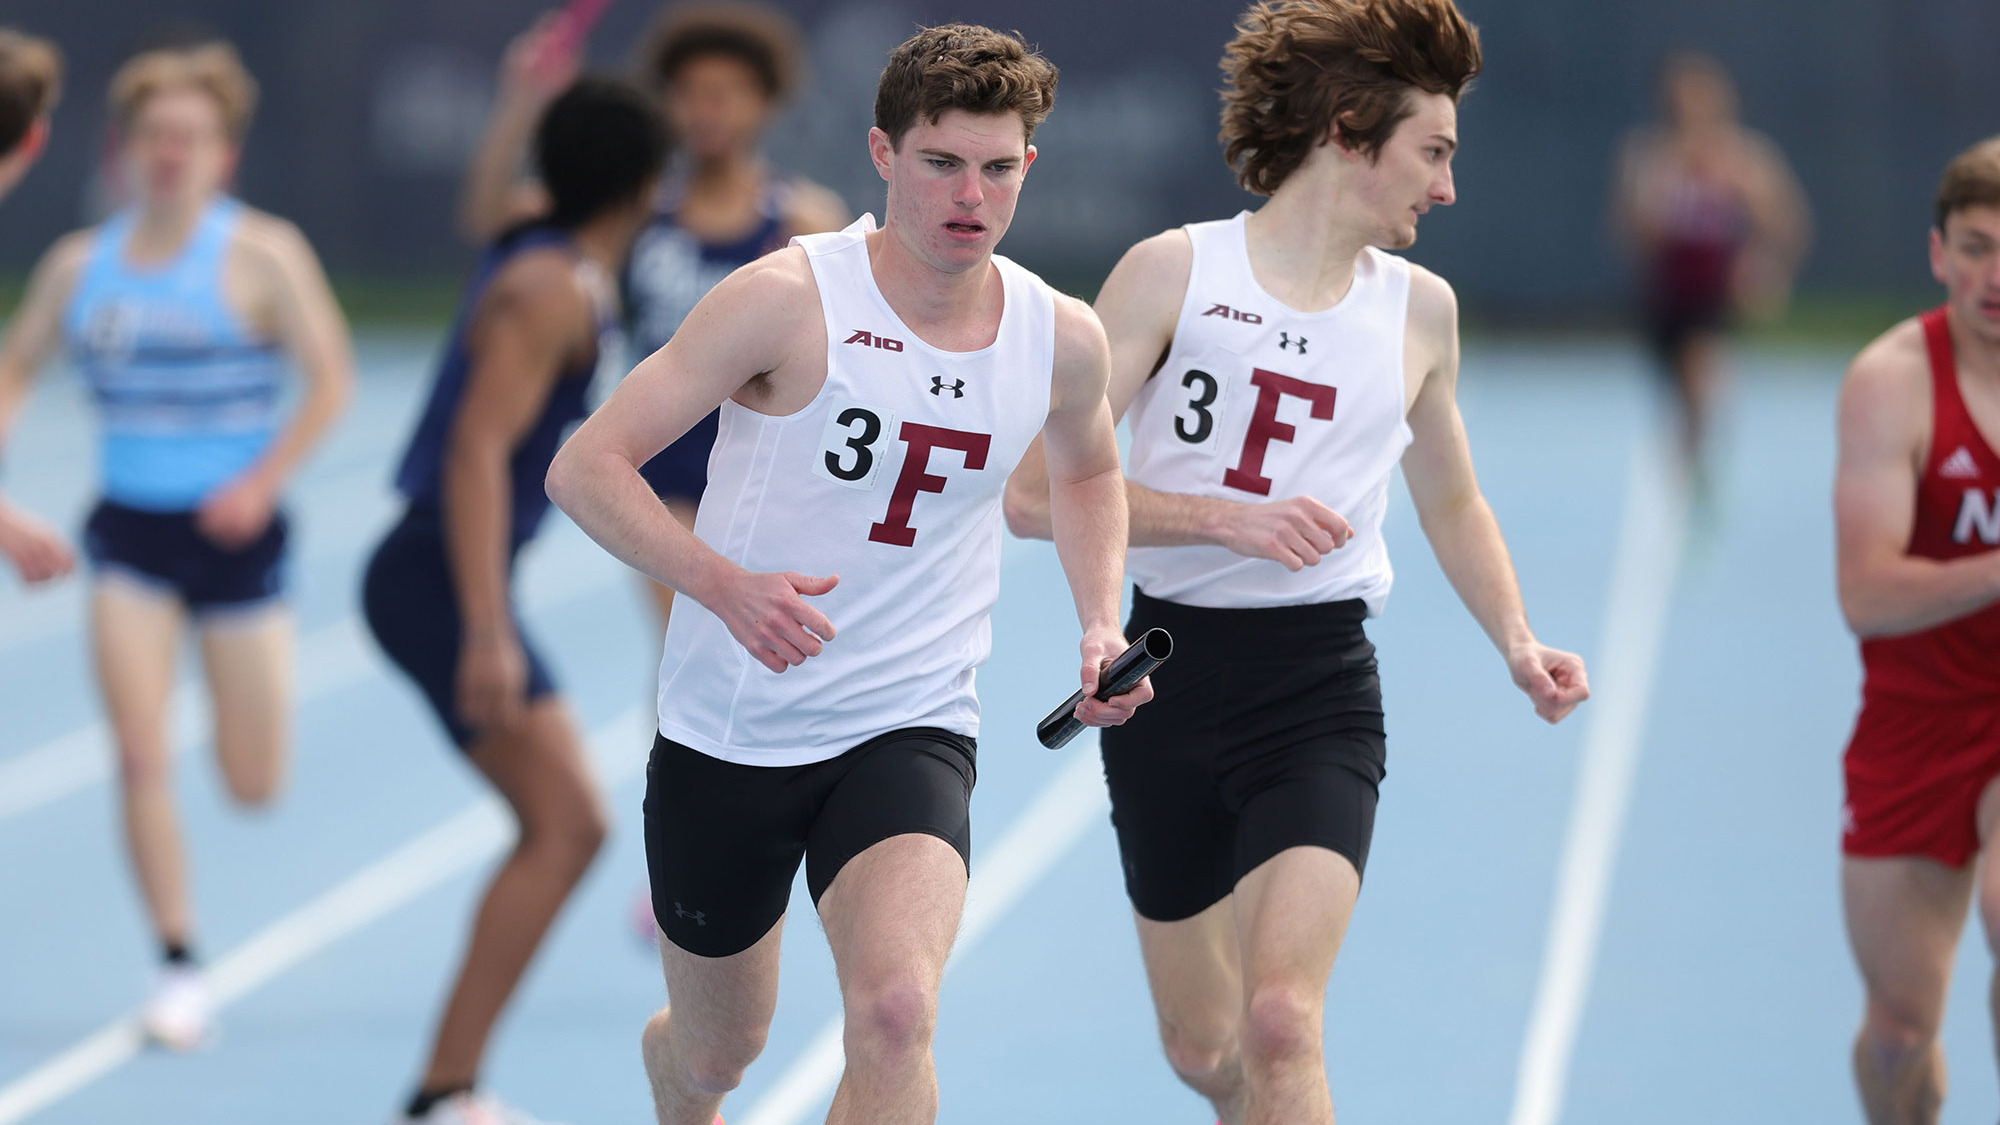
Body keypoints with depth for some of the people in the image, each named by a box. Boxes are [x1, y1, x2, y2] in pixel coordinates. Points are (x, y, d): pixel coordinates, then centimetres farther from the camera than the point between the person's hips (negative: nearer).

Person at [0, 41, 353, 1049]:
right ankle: (179, 971, -4)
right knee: (141, 756, -12)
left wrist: (262, 483, -18)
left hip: (233, 530, -2)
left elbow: (330, 378, -9)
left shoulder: (261, 255, -8)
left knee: (253, 786, 5)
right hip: (130, 532, 2)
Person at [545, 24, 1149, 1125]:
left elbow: (1087, 472, 23)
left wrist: (1099, 623, 5)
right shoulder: (789, 299, -16)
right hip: (729, 733, -1)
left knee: (894, 1014, -26)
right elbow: (585, 467, -16)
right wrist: (725, 585, -32)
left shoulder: (1060, 339, -2)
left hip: (911, 733, 1)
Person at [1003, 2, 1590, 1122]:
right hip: (1168, 682, 0)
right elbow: (1036, 491, -9)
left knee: (1280, 1021, -22)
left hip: (1321, 687, 0)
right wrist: (1225, 519, -19)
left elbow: (1454, 502, 24)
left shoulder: (1420, 308, 8)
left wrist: (1518, 641, 8)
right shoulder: (1174, 273, -4)